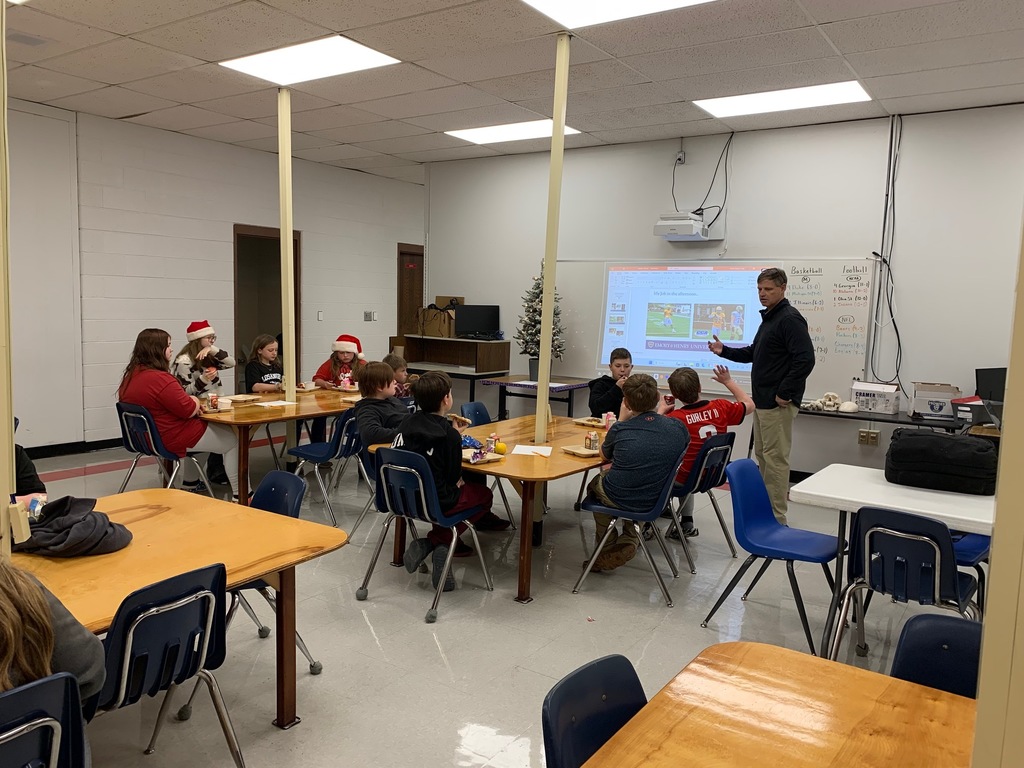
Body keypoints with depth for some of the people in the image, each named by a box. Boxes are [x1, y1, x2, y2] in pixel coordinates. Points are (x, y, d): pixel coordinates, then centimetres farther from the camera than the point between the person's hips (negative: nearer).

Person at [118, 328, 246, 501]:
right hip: (172, 440, -10)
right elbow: (190, 410, -23)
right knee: (233, 440, 5)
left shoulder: (131, 375, 3)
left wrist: (189, 399, 2)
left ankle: (190, 484, 39)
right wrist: (195, 400, -1)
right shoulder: (160, 379, -27)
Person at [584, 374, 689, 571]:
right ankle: (630, 540, 25)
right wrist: (660, 413, 19)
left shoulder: (620, 429, -18)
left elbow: (604, 456, 4)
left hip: (616, 499, -3)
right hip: (655, 500, 3)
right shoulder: (678, 428, -12)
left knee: (596, 483, 32)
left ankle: (607, 551, 38)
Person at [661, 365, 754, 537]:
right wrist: (728, 381, 15)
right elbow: (749, 404, 8)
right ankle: (687, 524, 35)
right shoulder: (721, 407, -11)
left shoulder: (675, 418, -26)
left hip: (686, 479, -5)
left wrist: (661, 411, -5)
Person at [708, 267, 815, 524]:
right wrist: (724, 351, 9)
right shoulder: (769, 318, 17)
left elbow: (805, 359, -22)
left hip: (778, 403, -10)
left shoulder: (790, 318, -14)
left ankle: (777, 519, 1)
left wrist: (785, 393, -20)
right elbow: (754, 353, 24)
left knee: (775, 457, -6)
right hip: (762, 400, 10)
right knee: (762, 454, 16)